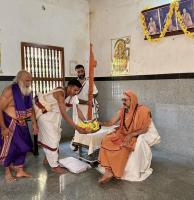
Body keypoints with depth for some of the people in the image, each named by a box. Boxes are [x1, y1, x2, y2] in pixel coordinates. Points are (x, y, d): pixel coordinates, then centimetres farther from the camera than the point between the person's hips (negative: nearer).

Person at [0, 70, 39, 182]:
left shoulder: (28, 92, -1)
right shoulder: (9, 91, -22)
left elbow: (31, 108, 9)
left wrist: (34, 124, 7)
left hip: (22, 123, 7)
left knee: (23, 146, 10)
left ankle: (20, 171, 25)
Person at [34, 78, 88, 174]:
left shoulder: (71, 95, -7)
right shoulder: (60, 94, -33)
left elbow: (77, 109, -3)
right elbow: (64, 114, -38)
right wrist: (76, 127, -39)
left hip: (54, 114, 9)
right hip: (44, 112, -9)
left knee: (56, 135, 14)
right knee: (51, 137, -7)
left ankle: (48, 158, 32)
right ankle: (54, 166, 3)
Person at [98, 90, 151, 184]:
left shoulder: (142, 110, -11)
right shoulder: (123, 109, 5)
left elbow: (145, 129, -10)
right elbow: (112, 122, 1)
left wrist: (131, 135, -22)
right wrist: (101, 123, -16)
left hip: (134, 136, -5)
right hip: (121, 134, 5)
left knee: (123, 147, -35)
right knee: (106, 140, -22)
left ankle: (113, 172, -16)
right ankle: (108, 171, -25)